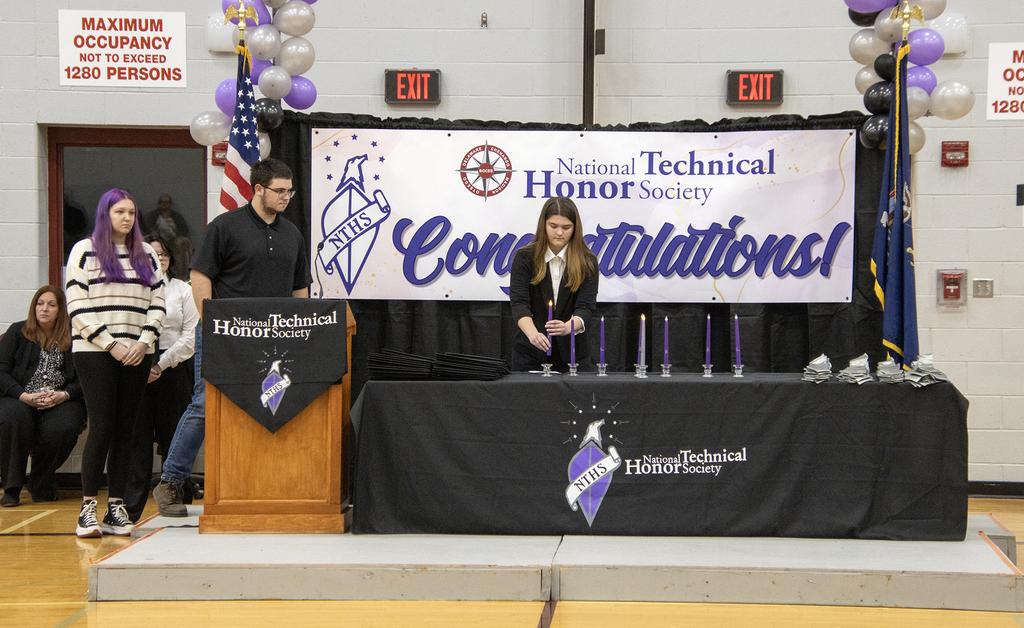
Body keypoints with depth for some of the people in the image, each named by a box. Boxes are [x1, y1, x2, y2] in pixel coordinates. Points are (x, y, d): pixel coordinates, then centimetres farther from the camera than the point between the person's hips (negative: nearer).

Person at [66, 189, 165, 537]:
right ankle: (88, 508, -6)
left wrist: (144, 342, -3)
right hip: (94, 352, -4)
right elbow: (77, 308, -4)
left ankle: (116, 508, 5)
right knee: (101, 428, -10)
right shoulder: (85, 251, 3)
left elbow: (157, 303, 14)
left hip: (137, 355, 4)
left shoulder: (146, 254, 17)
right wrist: (111, 345, -11)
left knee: (125, 430, 3)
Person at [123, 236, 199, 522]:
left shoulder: (183, 290, 12)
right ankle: (130, 505, -3)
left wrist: (162, 364, -6)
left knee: (173, 435, 1)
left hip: (173, 368, 1)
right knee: (137, 436, -5)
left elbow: (191, 335, 4)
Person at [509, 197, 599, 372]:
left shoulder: (587, 262, -3)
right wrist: (533, 334, -34)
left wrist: (568, 327, -35)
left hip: (573, 352, 0)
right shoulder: (524, 257, -4)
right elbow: (519, 303, -15)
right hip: (530, 353, 0)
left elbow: (586, 306, -13)